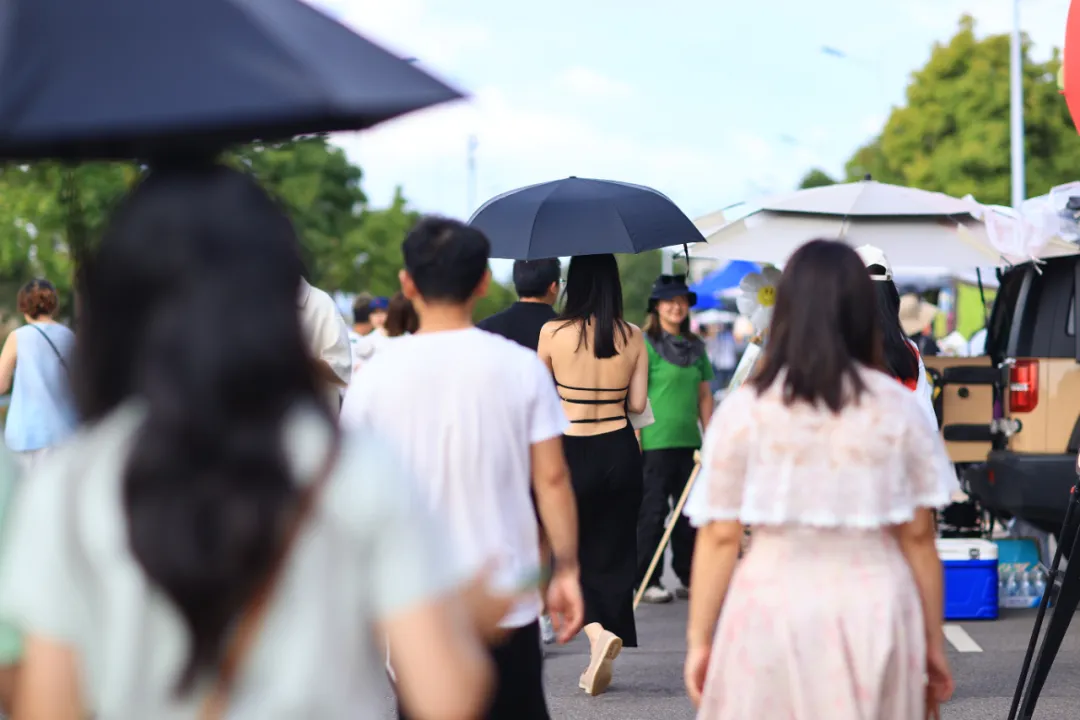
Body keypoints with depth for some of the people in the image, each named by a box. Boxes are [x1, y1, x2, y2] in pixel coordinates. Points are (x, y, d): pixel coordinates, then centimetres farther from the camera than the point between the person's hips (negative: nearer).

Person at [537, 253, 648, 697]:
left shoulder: (553, 333, -9)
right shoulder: (633, 338, -2)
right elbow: (637, 403, 1)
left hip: (572, 451, -3)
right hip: (620, 449, 3)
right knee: (612, 556, 12)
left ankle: (598, 631, -15)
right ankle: (598, 665, 14)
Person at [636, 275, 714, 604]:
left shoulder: (695, 346, 14)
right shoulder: (645, 344, -4)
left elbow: (704, 395, 16)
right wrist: (635, 440, -13)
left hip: (688, 440, 6)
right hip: (655, 441, -6)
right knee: (653, 510, -3)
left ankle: (688, 577, 17)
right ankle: (648, 582, 3)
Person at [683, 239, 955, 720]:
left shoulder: (743, 410, -4)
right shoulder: (898, 407, -1)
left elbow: (720, 537, -3)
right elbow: (918, 536, 2)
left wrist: (699, 638, 5)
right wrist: (934, 640, 11)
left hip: (775, 611, -1)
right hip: (874, 612, 1)